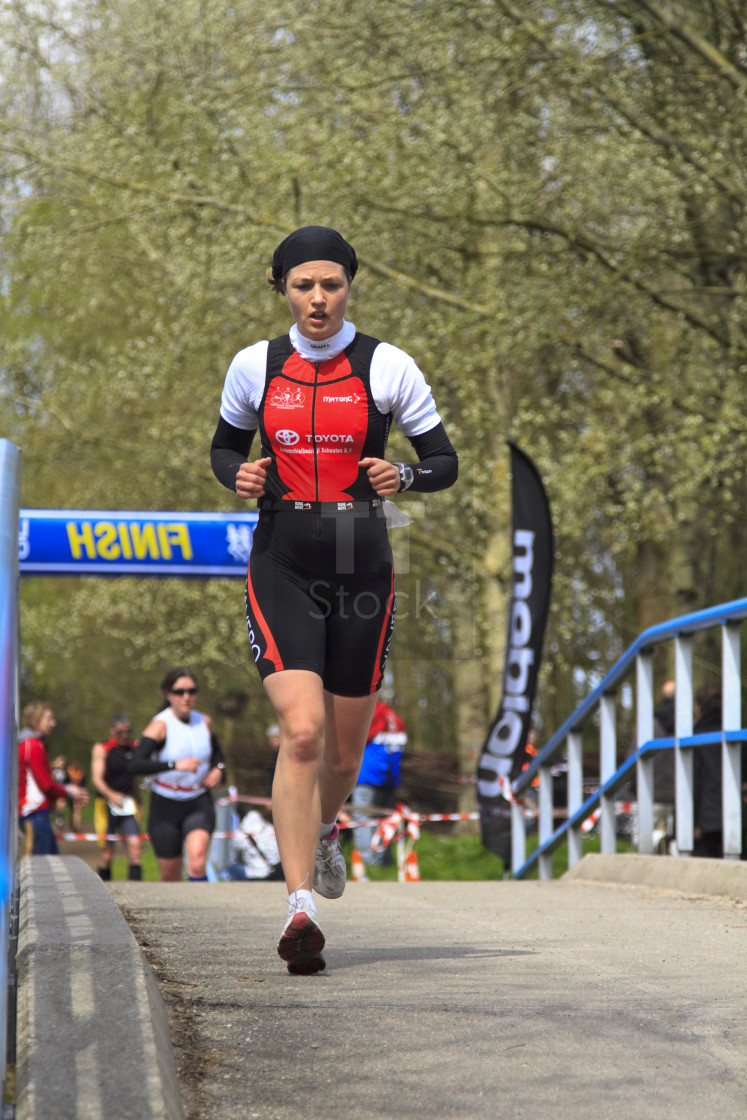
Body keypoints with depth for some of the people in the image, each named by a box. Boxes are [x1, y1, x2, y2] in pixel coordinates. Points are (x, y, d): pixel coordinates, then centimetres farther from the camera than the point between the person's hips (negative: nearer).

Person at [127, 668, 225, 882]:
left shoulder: (204, 722, 3)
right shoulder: (161, 725, -12)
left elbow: (217, 752, 25)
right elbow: (134, 764, -26)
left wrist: (217, 769, 2)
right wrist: (175, 765, -35)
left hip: (199, 804, 2)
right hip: (166, 806, -2)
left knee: (197, 856, -27)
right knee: (170, 879, 5)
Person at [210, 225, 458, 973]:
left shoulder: (387, 367, -1)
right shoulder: (253, 366, 4)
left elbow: (444, 463, 5)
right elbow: (225, 446, 19)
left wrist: (401, 476, -17)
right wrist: (239, 476, -4)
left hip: (361, 567, 1)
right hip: (281, 566, -1)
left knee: (345, 746, 10)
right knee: (302, 731, -19)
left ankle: (324, 830, 45)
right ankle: (300, 905, -21)